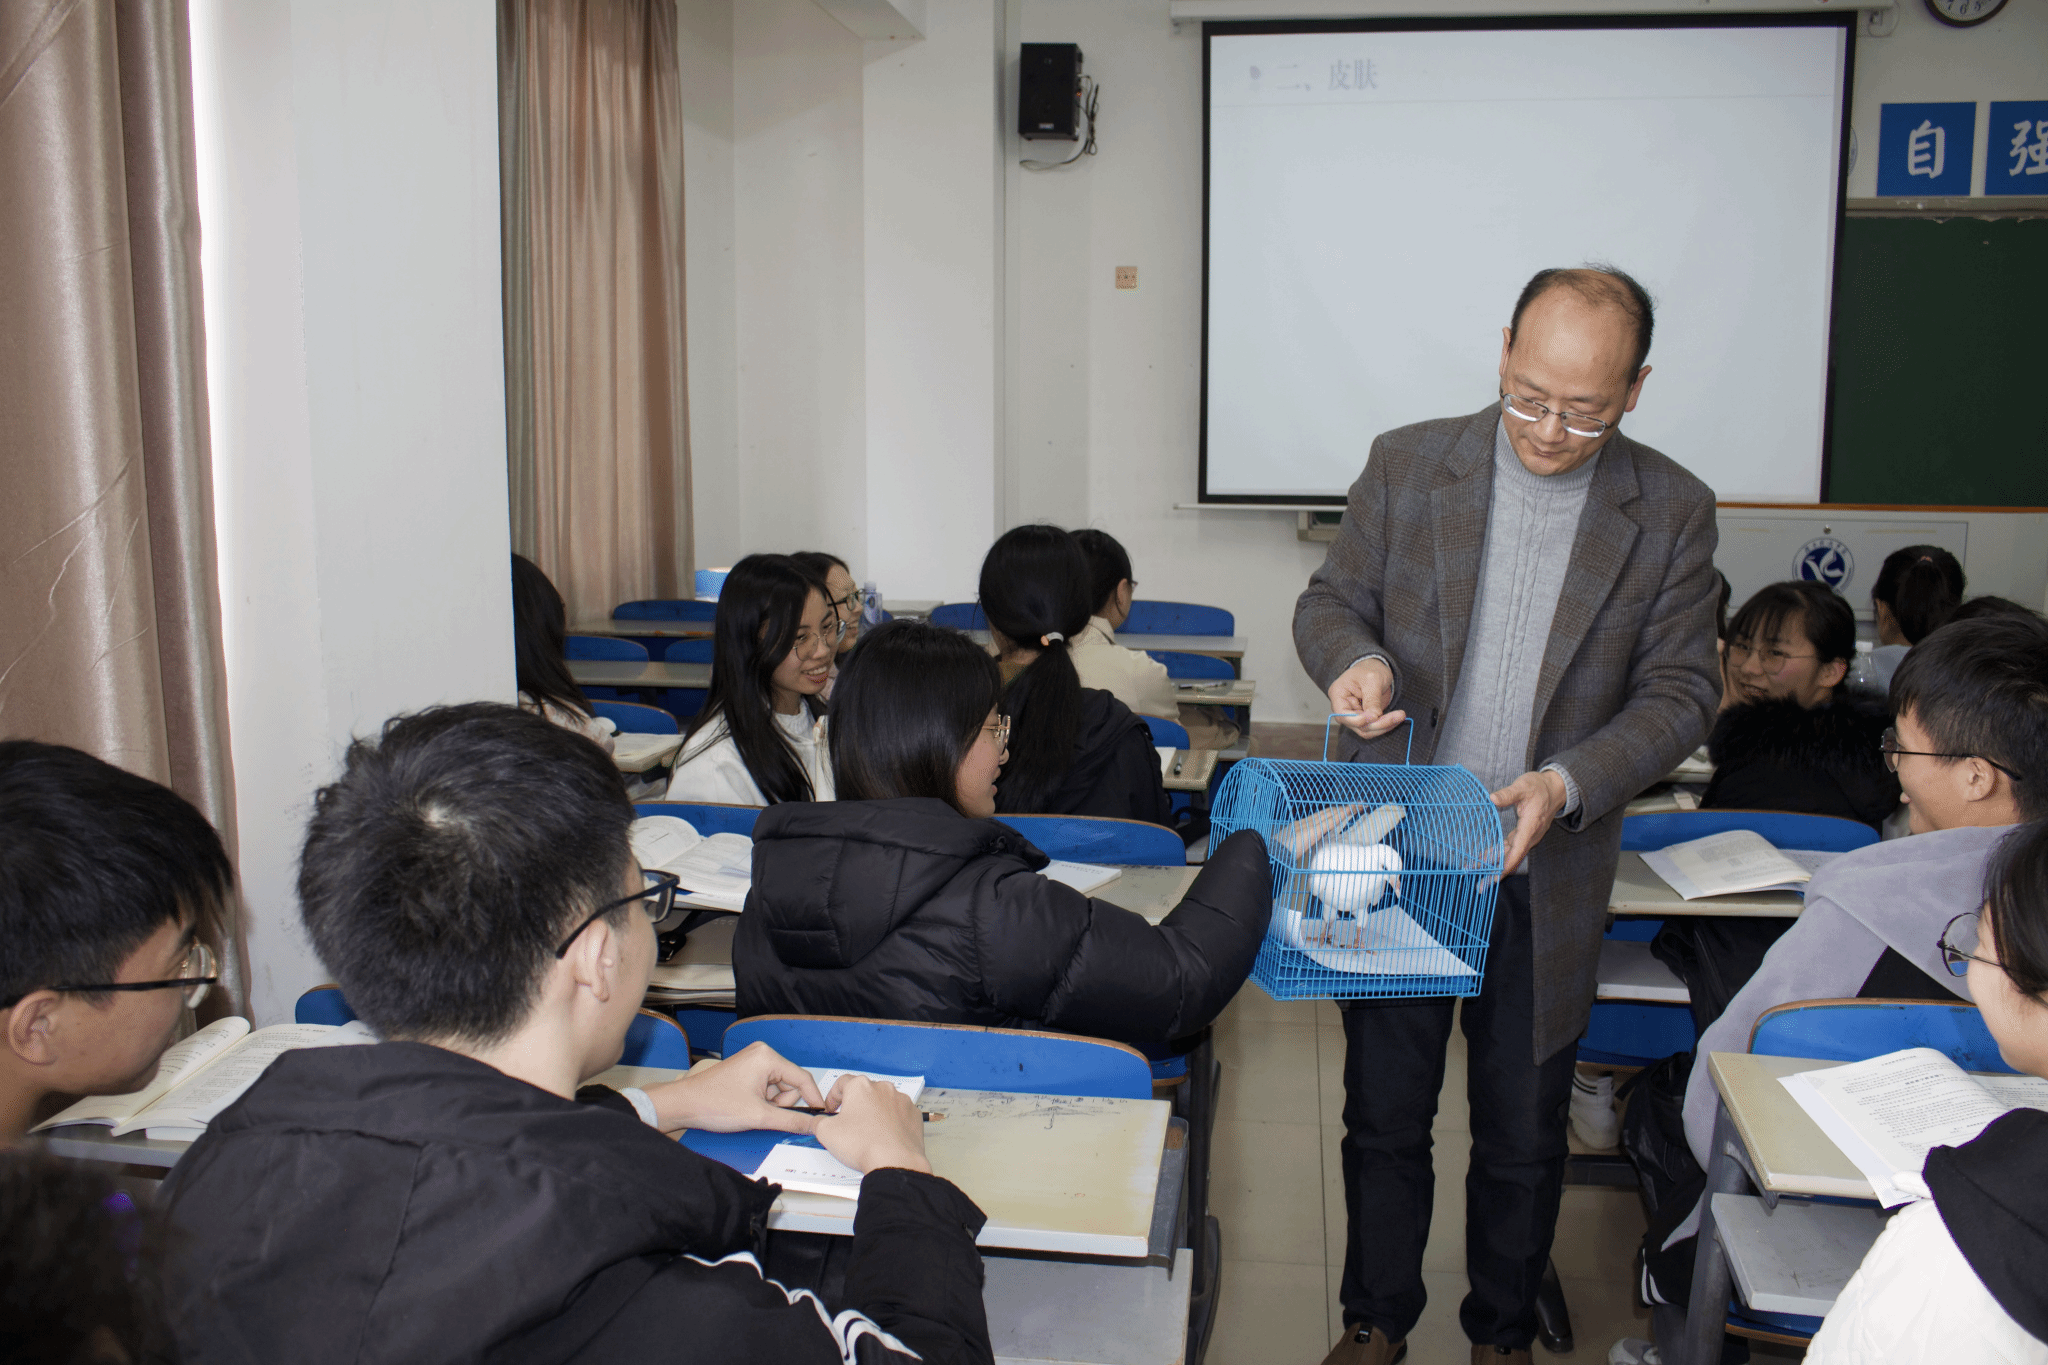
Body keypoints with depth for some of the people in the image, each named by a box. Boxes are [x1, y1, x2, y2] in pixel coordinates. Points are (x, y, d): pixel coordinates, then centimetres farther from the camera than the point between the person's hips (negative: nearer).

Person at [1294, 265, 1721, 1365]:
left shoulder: (1672, 512, -4)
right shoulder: (1407, 463, -3)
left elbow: (1680, 689, -3)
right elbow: (1329, 598, 5)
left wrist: (1567, 783, -19)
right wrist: (1351, 658, -19)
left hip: (1544, 877, 0)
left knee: (1524, 1135, 15)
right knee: (1383, 1114, 14)